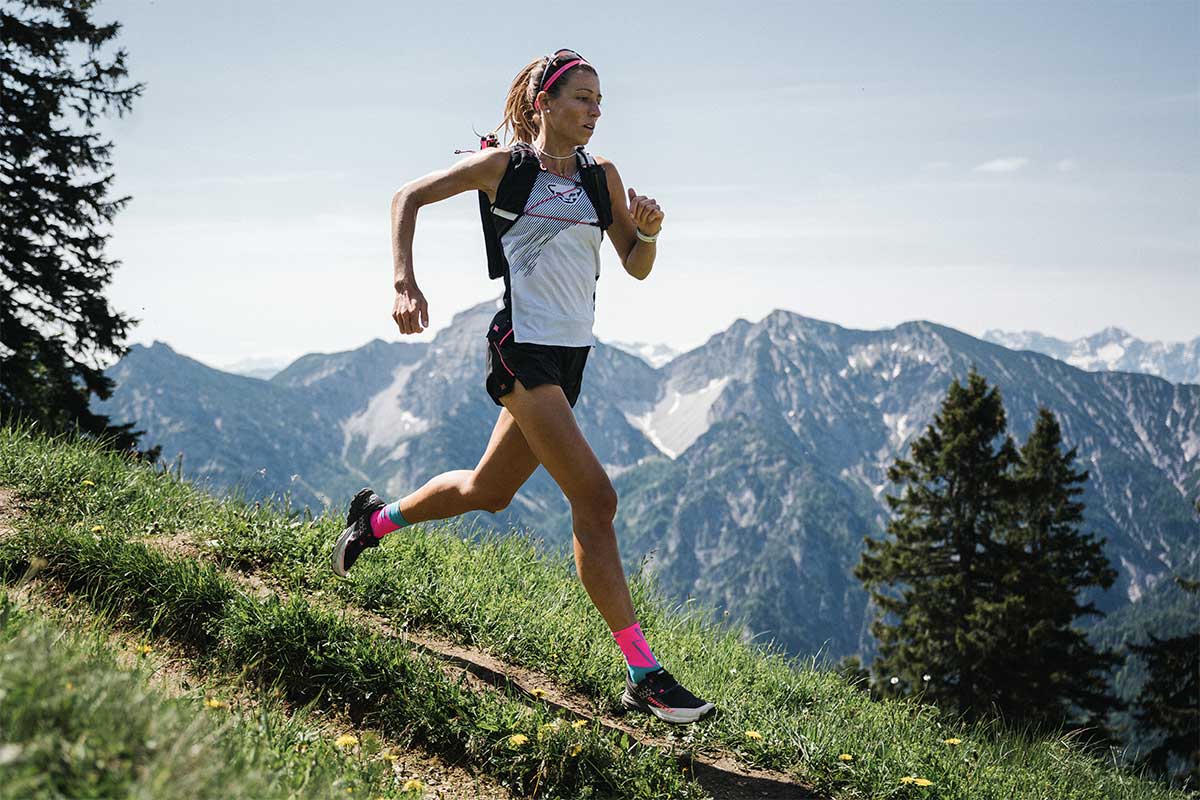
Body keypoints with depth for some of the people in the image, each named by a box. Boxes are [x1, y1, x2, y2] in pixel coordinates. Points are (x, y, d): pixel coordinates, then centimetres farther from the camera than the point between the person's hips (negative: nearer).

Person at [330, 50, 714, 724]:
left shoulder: (601, 176, 11)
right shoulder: (505, 165, -4)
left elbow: (638, 268, 13)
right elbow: (408, 198, 4)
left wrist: (649, 231, -9)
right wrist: (406, 284, -8)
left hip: (571, 357, 7)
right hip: (524, 348, -7)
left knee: (489, 491, 19)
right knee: (596, 501, -16)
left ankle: (377, 517, 47)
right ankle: (645, 677, -14)